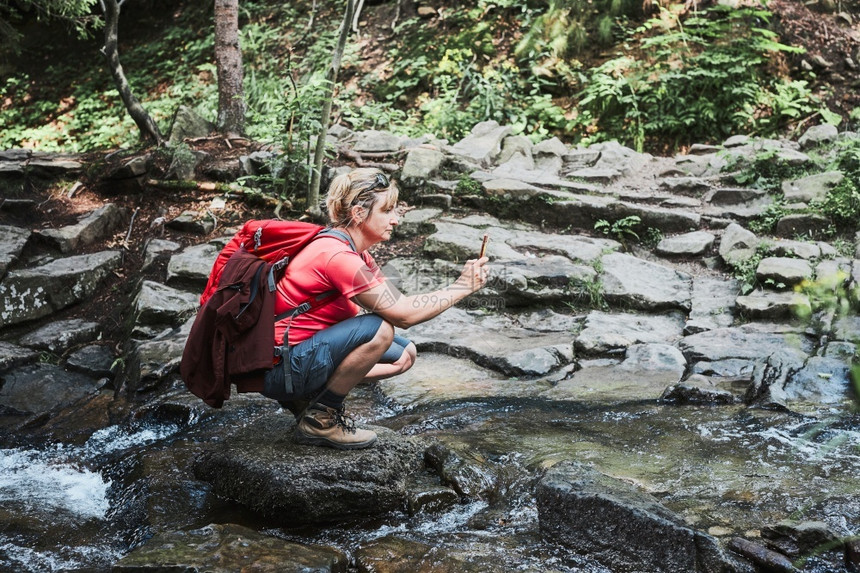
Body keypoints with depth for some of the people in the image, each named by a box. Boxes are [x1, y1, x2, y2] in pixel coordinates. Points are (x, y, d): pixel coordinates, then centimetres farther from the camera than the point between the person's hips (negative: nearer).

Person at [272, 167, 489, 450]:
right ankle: (319, 420, -13)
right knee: (379, 329, -29)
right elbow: (403, 313, -25)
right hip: (287, 364, -10)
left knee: (404, 355, 12)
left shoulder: (355, 252, 9)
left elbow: (400, 304, 5)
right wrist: (461, 287, -16)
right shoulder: (337, 255, -24)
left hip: (313, 349, 10)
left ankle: (314, 396, 10)